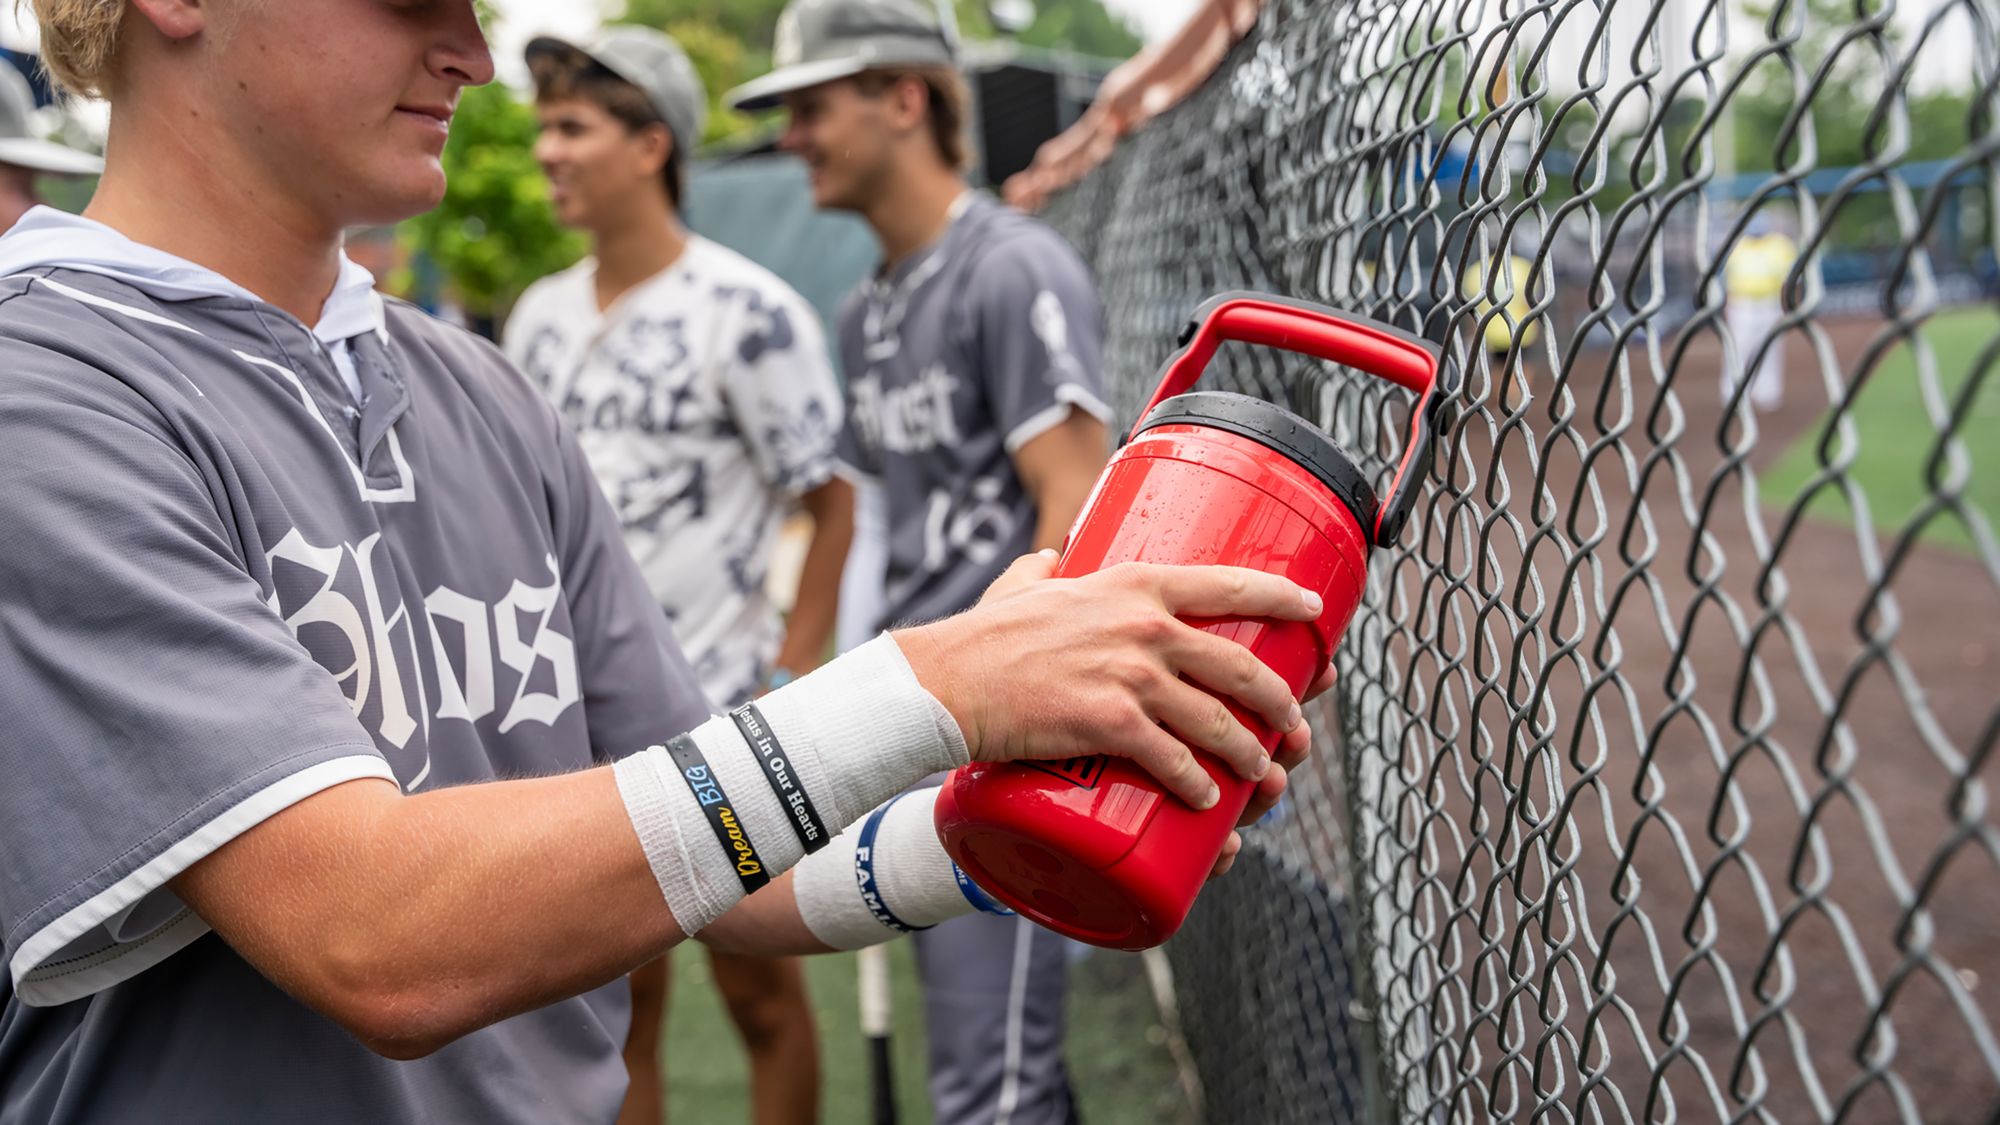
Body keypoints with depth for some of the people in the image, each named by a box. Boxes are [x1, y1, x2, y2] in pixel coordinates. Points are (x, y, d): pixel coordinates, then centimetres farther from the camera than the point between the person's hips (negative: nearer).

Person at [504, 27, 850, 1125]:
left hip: (717, 714, -5)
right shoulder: (539, 317, 9)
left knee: (760, 994, 6)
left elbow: (837, 502, -8)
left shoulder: (751, 312, -10)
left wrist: (794, 673, -12)